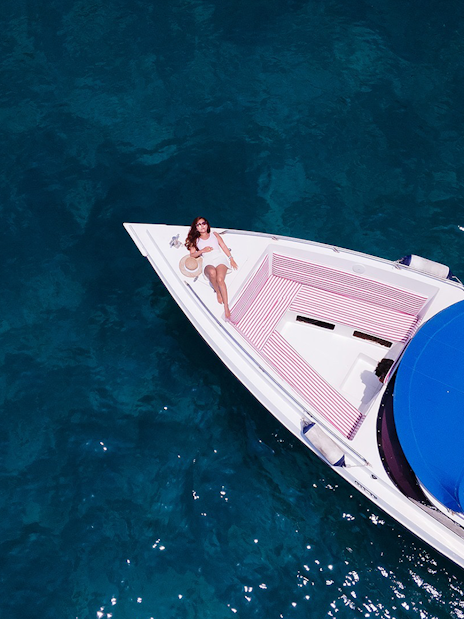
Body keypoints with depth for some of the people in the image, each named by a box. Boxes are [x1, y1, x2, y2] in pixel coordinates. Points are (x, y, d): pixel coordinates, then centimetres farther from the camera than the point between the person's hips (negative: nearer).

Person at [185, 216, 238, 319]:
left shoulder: (214, 234, 24)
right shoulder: (196, 240, 24)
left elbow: (224, 246, 18)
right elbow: (192, 254, 15)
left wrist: (231, 259, 8)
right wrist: (202, 250, -2)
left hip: (220, 258, 0)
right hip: (208, 262, 0)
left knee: (220, 279, -33)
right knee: (212, 272, -41)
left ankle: (226, 307, -35)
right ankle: (217, 292, -15)